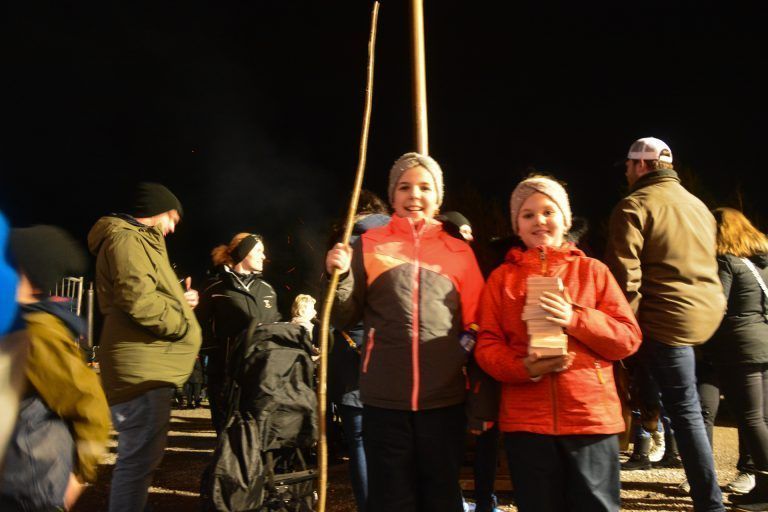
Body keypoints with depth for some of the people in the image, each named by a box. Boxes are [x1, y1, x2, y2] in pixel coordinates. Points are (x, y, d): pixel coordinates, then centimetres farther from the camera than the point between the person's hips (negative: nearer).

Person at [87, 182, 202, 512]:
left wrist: (179, 301, 14)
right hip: (142, 367, -11)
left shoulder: (136, 241, 24)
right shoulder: (126, 238, -10)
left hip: (147, 366, 11)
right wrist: (182, 322, -11)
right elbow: (138, 298, -24)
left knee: (140, 456, 20)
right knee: (140, 458, -8)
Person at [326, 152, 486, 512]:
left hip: (445, 400, 1)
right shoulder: (368, 245, 4)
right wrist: (340, 276, -12)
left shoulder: (459, 251, 6)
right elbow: (344, 320, 6)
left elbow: (477, 325, 7)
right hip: (383, 400, -1)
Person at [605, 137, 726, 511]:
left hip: (668, 317, -8)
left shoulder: (635, 205, -7)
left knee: (684, 408, -1)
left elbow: (625, 274, -15)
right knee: (688, 406, 19)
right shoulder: (699, 205, 18)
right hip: (709, 311, 8)